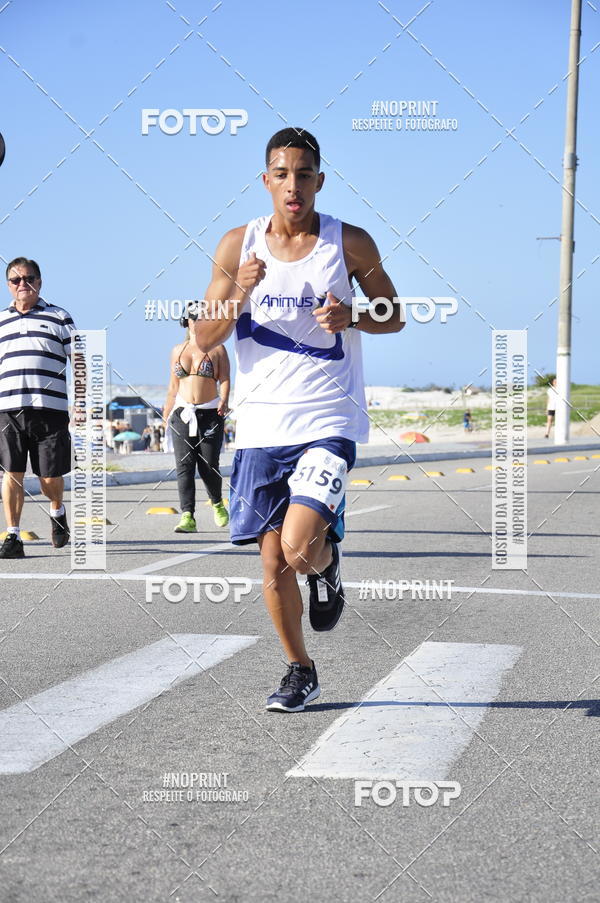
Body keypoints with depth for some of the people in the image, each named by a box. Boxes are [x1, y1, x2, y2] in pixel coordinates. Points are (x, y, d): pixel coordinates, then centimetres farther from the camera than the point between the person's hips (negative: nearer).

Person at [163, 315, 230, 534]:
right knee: (184, 466, -8)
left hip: (210, 413, -2)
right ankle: (187, 517, -12)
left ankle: (217, 504, 27)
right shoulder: (177, 350, 15)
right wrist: (167, 413, 23)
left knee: (208, 465, -3)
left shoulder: (217, 349, 5)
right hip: (182, 414, 3)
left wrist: (224, 400, -20)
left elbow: (224, 379, -2)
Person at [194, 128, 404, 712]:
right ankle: (300, 673, 25)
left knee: (300, 545, -20)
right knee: (273, 561, 7)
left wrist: (352, 317, -12)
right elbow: (205, 339, 3)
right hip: (261, 423, 3)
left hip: (328, 422, -3)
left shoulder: (351, 244, -2)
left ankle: (326, 565, 17)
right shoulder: (238, 245, 3)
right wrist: (239, 295, -16)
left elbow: (394, 316, 9)